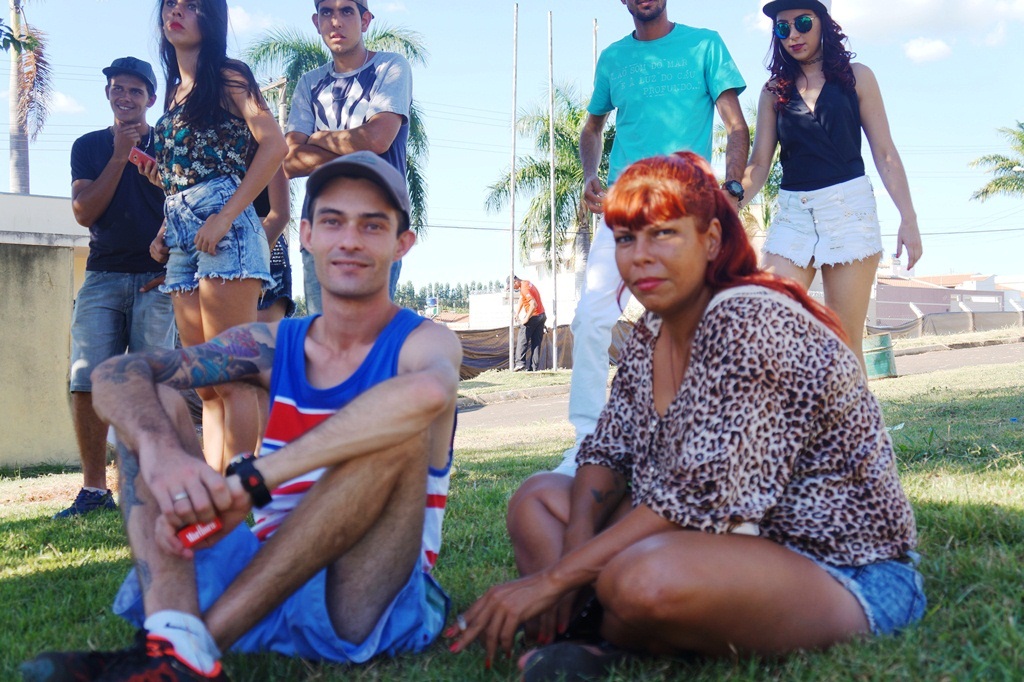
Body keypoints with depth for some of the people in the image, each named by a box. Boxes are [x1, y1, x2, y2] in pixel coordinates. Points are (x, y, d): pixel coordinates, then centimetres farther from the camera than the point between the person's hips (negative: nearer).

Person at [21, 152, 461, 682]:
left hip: (361, 599, -4)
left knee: (399, 429, -28)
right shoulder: (276, 345, 7)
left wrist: (248, 481, -35)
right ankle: (175, 635, -30)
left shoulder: (424, 342, -5)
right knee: (151, 406, -4)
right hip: (260, 576, 4)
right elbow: (114, 374, -5)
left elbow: (426, 393, -33)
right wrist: (159, 451, -29)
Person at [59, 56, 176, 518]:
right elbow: (84, 212, 2)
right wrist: (120, 155, -4)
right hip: (103, 276, 2)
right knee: (86, 384, -7)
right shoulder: (89, 147, 15)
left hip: (156, 277, -2)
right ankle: (94, 489, 0)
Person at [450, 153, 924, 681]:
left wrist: (555, 578, -26)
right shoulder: (650, 335, 6)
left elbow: (700, 498, -28)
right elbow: (607, 455, 6)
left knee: (647, 580, -37)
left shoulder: (752, 323, -21)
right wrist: (578, 551, -15)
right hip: (736, 546, 9)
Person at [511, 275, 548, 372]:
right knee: (536, 342, 7)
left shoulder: (524, 288, -19)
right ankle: (535, 367, 6)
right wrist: (517, 314, 15)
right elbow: (521, 299, 20)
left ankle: (520, 363, -6)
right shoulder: (527, 283, 12)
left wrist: (526, 318, -19)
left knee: (522, 341, -1)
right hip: (542, 315, 9)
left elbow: (533, 305, -26)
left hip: (533, 317, -9)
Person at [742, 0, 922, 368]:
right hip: (792, 213, 2)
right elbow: (759, 165, 7)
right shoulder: (774, 91, 11)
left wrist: (908, 219, -3)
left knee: (846, 341, -2)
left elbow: (885, 154, 4)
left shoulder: (856, 77, 6)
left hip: (849, 208, -2)